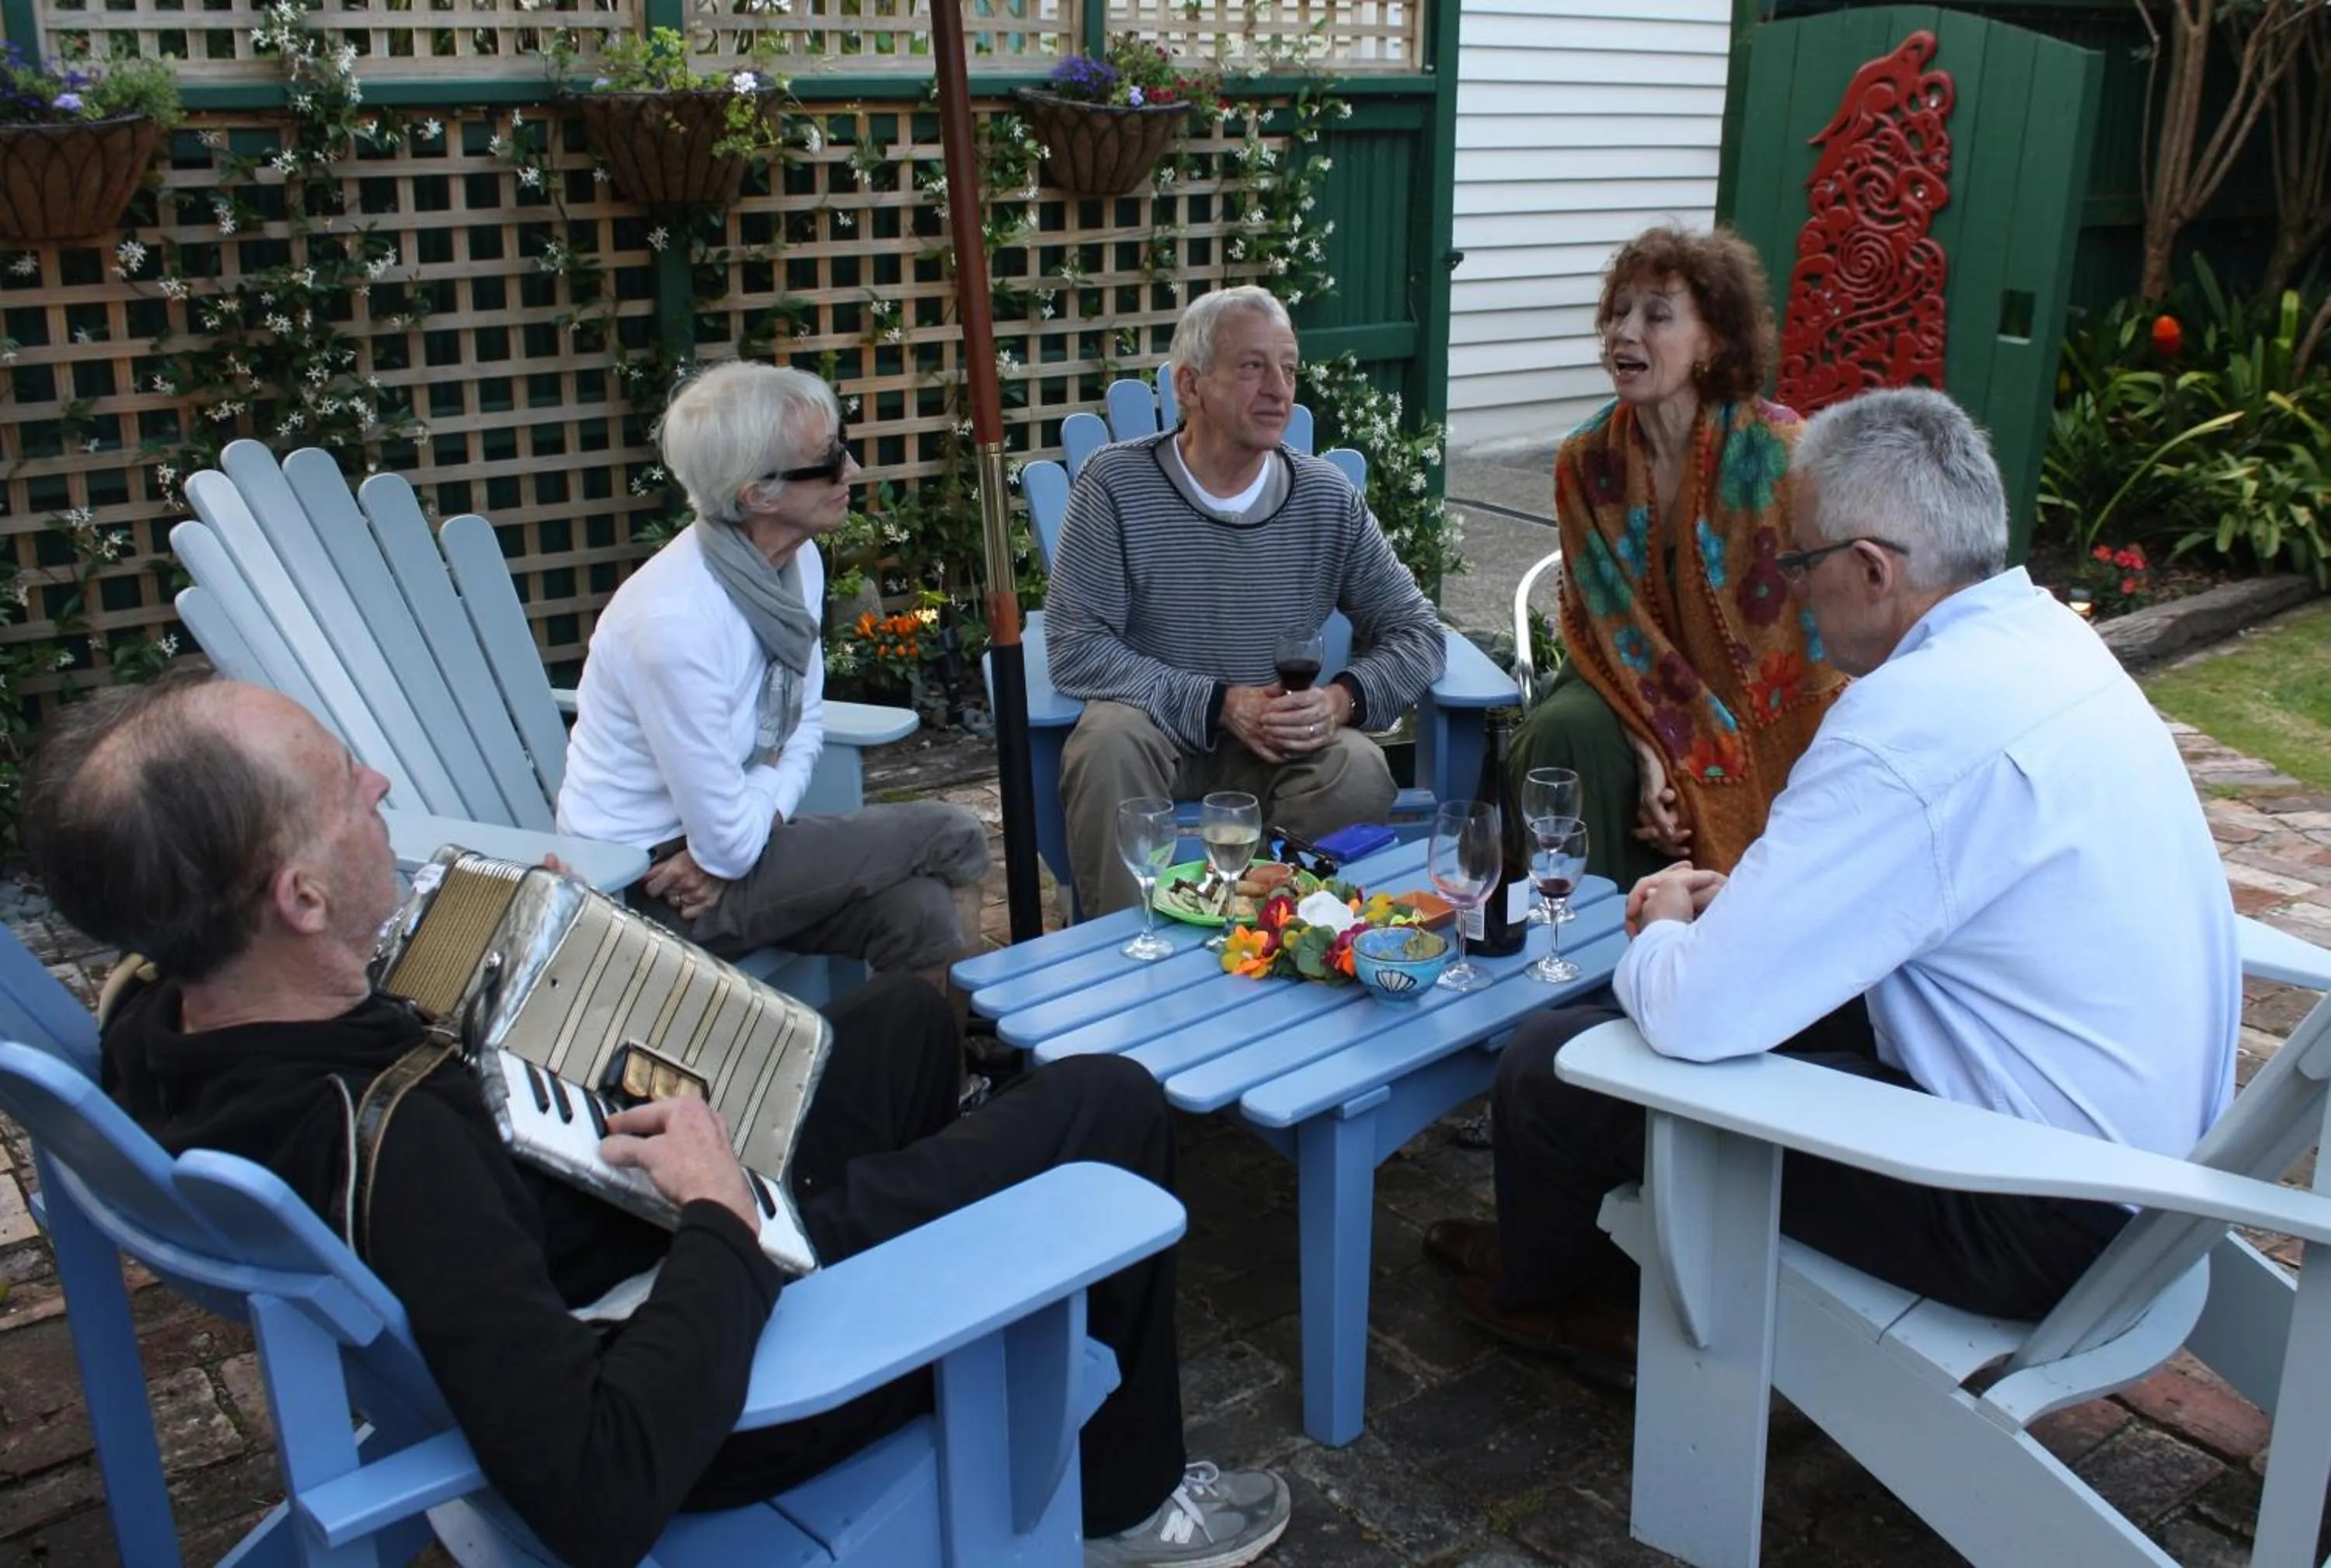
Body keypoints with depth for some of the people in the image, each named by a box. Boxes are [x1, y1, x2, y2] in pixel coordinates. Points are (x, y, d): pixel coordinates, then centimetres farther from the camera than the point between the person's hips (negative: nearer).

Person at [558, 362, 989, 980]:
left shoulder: (796, 560, -2)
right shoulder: (677, 621, -29)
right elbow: (729, 843, -25)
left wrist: (757, 816, -10)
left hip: (710, 844, 7)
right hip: (649, 880, -7)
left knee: (920, 912, -17)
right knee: (951, 837, -11)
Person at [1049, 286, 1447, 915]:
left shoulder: (1328, 497, 0)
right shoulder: (1116, 484, -8)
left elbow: (1417, 633, 5)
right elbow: (1074, 648, -13)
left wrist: (1345, 697, -17)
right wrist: (1218, 704, -21)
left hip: (1286, 739, 2)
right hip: (1156, 725, -2)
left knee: (1360, 772, -28)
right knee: (1108, 741, -34)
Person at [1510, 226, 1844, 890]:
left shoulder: (1779, 453, -16)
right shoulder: (1585, 462, -5)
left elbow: (1811, 640, -13)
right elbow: (1606, 625, -4)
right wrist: (1650, 757, -18)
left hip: (1756, 708, -3)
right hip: (1645, 693, 4)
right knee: (1564, 731, -27)